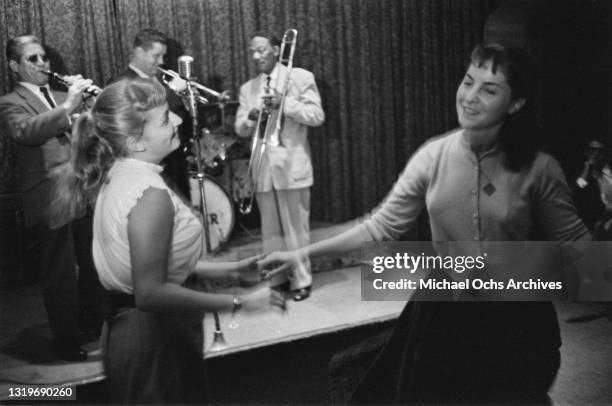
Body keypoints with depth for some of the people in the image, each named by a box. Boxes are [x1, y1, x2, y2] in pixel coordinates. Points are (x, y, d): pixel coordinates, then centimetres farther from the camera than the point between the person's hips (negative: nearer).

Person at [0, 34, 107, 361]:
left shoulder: (64, 97, 19)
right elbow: (26, 131, -21)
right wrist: (67, 106, -31)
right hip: (51, 201, -6)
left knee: (94, 265, 16)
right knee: (60, 274, 2)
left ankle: (94, 321, 35)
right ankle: (66, 339, 17)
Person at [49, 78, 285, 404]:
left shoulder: (117, 176, 3)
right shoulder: (150, 194, -26)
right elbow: (151, 292, -28)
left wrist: (227, 270, 8)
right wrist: (239, 302, -23)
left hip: (132, 328, 9)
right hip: (155, 342, -9)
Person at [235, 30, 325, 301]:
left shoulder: (301, 77, 0)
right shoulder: (247, 88, 13)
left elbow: (317, 116, -8)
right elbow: (240, 129, 10)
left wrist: (283, 104, -18)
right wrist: (251, 117, -12)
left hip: (292, 165, -4)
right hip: (262, 167, 4)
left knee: (296, 228, 1)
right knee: (270, 230, 11)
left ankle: (301, 281, 11)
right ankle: (274, 279, 21)